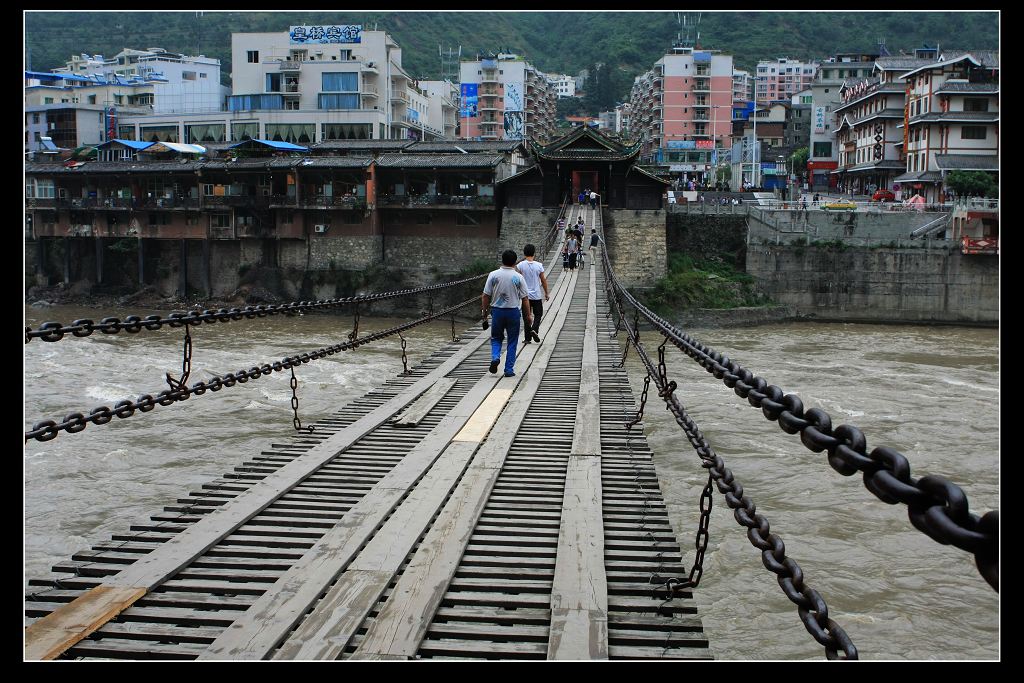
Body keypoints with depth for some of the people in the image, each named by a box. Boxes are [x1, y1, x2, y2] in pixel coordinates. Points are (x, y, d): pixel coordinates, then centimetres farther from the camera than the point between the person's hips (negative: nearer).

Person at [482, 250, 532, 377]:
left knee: (496, 338, 18)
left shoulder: (493, 275, -4)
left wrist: (484, 310, 12)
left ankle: (495, 357, -7)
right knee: (512, 341, 9)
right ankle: (509, 369, 9)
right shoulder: (518, 277, -7)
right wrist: (528, 315, 4)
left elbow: (486, 295, -1)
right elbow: (525, 298, -4)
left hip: (497, 311, 1)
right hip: (513, 312, -1)